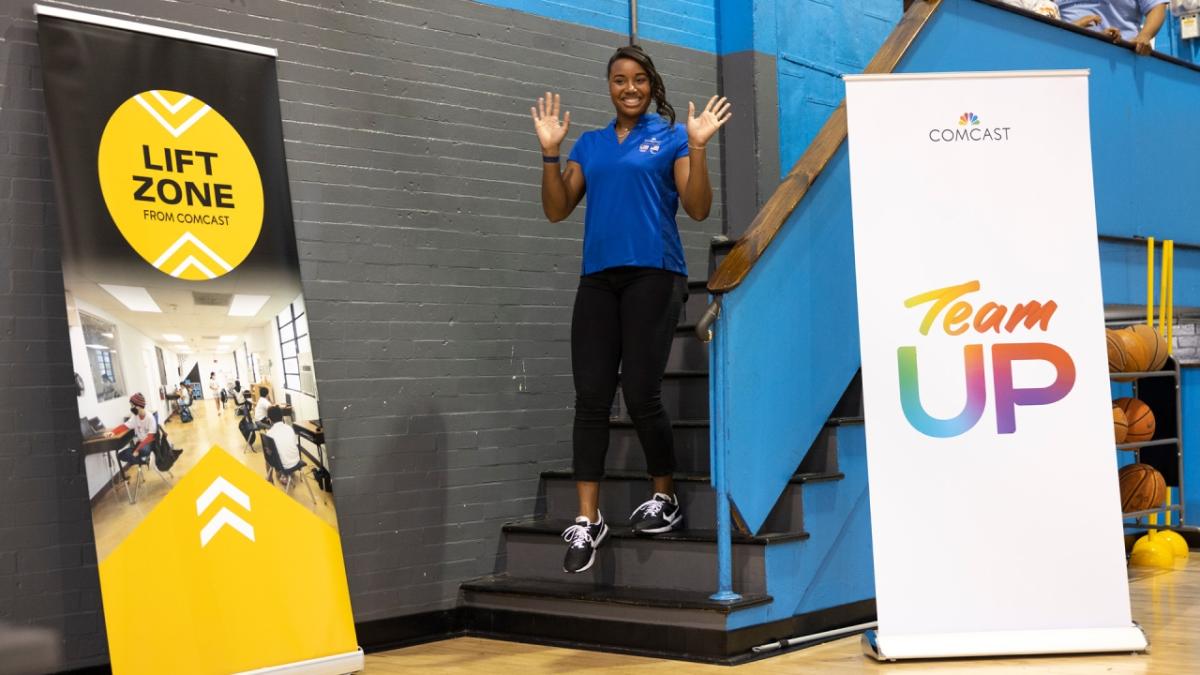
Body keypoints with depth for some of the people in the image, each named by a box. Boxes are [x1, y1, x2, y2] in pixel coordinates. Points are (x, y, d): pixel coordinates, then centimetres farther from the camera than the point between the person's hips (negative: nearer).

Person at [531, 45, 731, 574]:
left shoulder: (671, 137, 6)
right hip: (598, 278, 4)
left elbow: (697, 209, -2)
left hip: (653, 273, -4)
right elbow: (557, 210, 12)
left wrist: (698, 147, -12)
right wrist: (550, 152, 3)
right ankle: (587, 520, 1)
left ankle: (664, 499, 12)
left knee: (640, 392, -9)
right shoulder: (590, 145, 17)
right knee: (591, 396, -2)